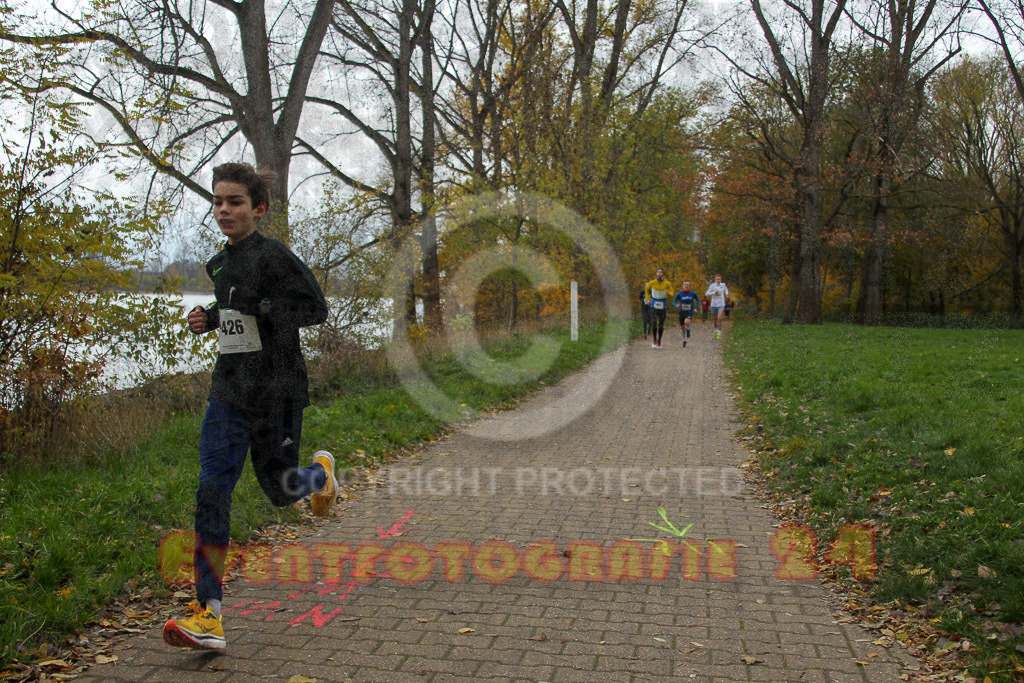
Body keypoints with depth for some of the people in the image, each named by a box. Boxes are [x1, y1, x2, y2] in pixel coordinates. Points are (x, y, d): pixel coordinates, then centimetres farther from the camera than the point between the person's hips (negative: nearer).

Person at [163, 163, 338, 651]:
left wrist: (261, 307, -24)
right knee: (212, 493, -6)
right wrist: (210, 319, 8)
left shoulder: (273, 257, -9)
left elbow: (316, 309, -13)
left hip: (276, 393, -6)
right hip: (229, 391, 6)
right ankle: (208, 615, -4)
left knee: (280, 490, 8)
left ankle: (320, 472, 45)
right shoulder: (222, 263, 14)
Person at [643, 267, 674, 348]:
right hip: (654, 305, 0)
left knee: (661, 325, 3)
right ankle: (654, 340, 6)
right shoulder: (652, 282, -4)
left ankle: (659, 342, 16)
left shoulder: (667, 283, -6)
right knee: (654, 323, -12)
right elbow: (646, 288, 17)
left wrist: (668, 293, -25)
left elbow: (671, 296, -2)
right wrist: (648, 299, 8)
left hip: (663, 306, 0)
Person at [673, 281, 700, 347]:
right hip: (682, 312, 2)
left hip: (690, 312, -2)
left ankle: (688, 330, 0)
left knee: (686, 321, -33)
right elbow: (674, 301, 2)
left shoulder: (693, 293, -5)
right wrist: (676, 305, -20)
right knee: (682, 327, 9)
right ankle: (684, 341, 34)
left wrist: (696, 308, 2)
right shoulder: (679, 294, -6)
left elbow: (698, 300, 13)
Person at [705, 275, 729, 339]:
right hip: (714, 304, 0)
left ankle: (719, 334, -14)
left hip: (721, 305, 0)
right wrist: (714, 293, -27)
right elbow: (706, 294, -15)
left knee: (719, 318, -19)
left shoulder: (723, 284, 3)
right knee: (714, 319, 14)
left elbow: (726, 289, 27)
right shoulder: (712, 285, -8)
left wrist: (727, 294, 7)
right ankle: (716, 330, 44)